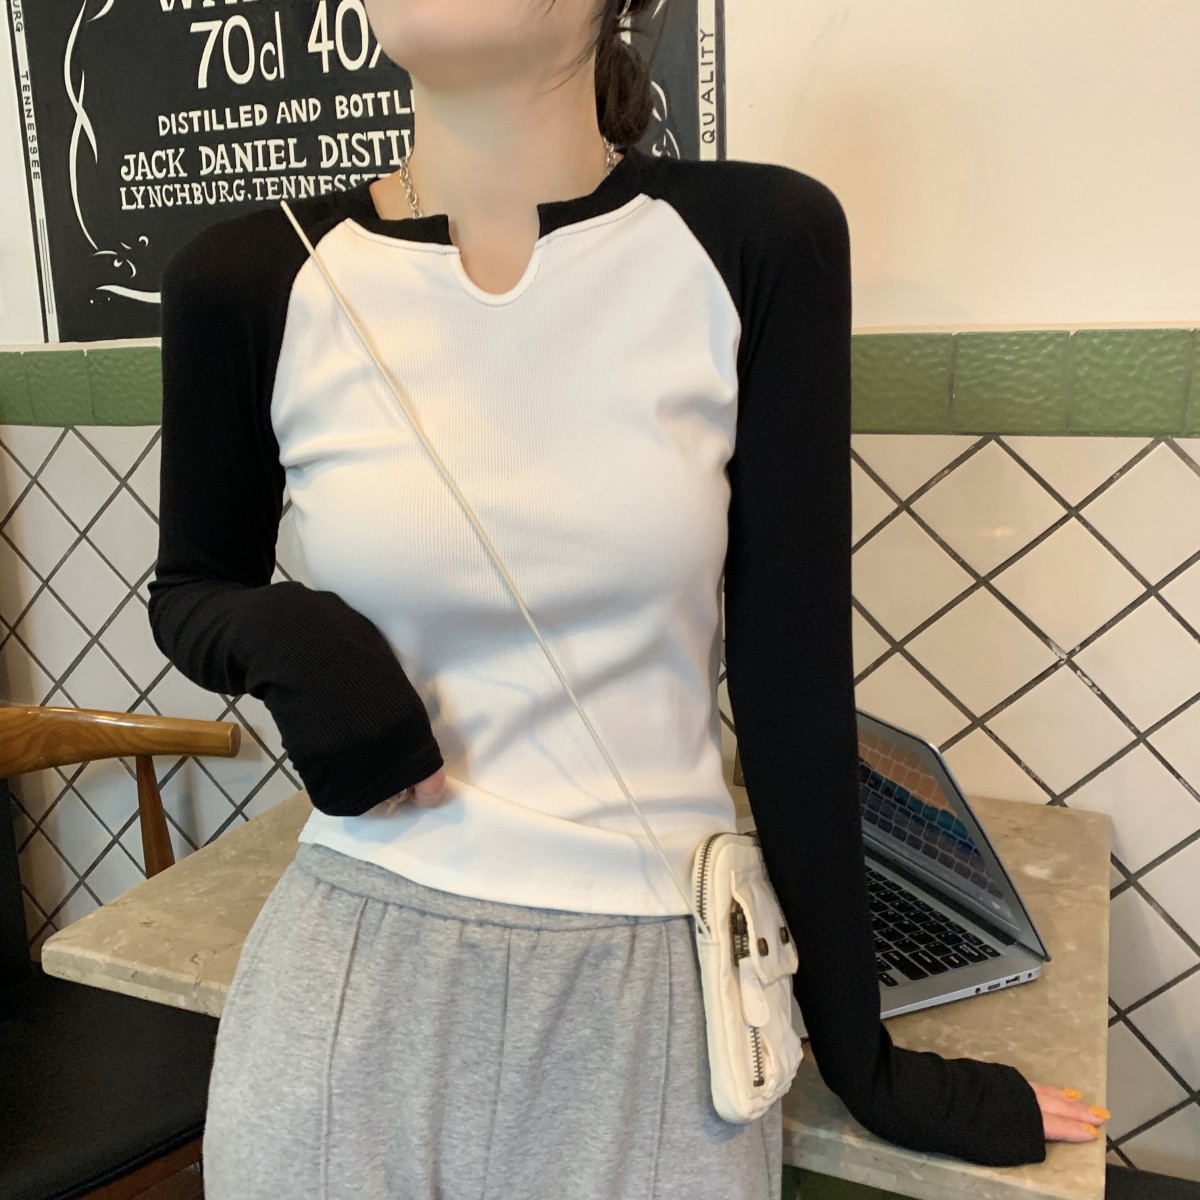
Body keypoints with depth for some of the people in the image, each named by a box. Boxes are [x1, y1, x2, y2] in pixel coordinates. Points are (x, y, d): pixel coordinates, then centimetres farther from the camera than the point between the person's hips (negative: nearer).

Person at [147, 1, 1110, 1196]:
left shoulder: (756, 243, -9)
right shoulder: (253, 282, -7)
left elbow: (794, 667, -6)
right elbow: (188, 591, 9)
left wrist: (858, 1054, 1)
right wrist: (283, 635, -15)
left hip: (653, 999, 0)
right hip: (352, 982, 2)